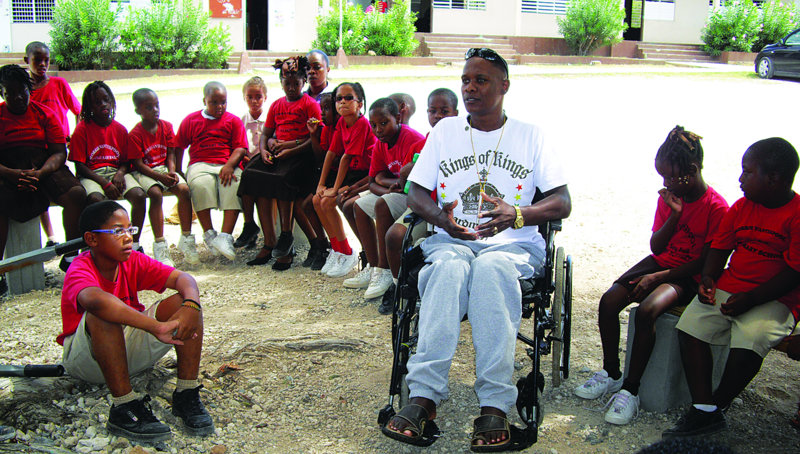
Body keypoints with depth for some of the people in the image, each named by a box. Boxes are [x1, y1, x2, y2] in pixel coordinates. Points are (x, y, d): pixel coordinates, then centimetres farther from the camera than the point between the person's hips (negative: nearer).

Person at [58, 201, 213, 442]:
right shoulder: (79, 271, -22)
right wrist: (157, 327, -54)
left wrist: (191, 307, -37)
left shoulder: (133, 262, -4)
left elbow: (182, 278, -14)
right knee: (103, 316, -37)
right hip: (85, 357, -5)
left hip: (130, 348, 5)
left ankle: (187, 394, -16)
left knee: (183, 301, -15)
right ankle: (124, 408, -32)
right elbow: (95, 299, -46)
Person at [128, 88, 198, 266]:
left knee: (184, 189, -23)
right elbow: (138, 164, -11)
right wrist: (160, 177, -23)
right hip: (144, 172, -4)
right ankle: (160, 245, -31)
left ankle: (186, 239, -16)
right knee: (156, 193, -33)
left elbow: (171, 154, 7)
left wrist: (172, 172, -12)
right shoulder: (135, 134, -8)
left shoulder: (167, 127, 6)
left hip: (164, 169, 4)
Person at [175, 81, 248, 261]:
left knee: (234, 184, -35)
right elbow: (178, 147, 16)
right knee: (199, 184, -36)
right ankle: (209, 234, -25)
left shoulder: (233, 121, 16)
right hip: (200, 164, 0)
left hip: (227, 164, 0)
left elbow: (240, 148, 4)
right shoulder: (191, 120, 18)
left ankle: (225, 236, -37)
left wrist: (229, 165, -15)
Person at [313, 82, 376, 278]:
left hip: (366, 174, -8)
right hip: (351, 172, 8)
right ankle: (336, 249, 7)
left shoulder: (362, 124, -20)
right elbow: (331, 152, 5)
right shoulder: (342, 122, 5)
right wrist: (322, 183, 1)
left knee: (328, 202, -20)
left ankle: (347, 254, -7)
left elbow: (346, 158, -21)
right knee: (317, 199, -3)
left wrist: (336, 188, -20)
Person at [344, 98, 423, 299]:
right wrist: (388, 189, -16)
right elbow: (373, 182, 7)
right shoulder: (381, 145, 4)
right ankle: (373, 268, 8)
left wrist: (383, 180, -11)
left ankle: (384, 271, -22)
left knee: (382, 205, -30)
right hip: (396, 193, 10)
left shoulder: (412, 139, -23)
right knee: (360, 206, 9)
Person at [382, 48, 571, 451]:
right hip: (451, 241, 1)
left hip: (513, 245, -1)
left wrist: (516, 215, -18)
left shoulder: (530, 135, 11)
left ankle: (494, 408, -42)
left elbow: (562, 202, 3)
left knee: (491, 268, -38)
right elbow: (416, 194, 13)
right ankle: (423, 399, -44)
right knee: (449, 268, -36)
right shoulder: (445, 131, 17)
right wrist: (441, 217, -11)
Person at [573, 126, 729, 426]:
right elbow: (656, 247, 2)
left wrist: (658, 277, -18)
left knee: (646, 310, -33)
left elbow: (706, 262, -14)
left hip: (688, 277, -6)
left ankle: (630, 390, -20)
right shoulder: (668, 198, 4)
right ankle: (611, 374, 2)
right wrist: (674, 215, -13)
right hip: (661, 263, 6)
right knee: (608, 300, -17)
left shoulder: (717, 208, -14)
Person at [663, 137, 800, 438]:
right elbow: (720, 247, 17)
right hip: (728, 288, 6)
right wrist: (709, 279, -2)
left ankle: (716, 406, -7)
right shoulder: (742, 206, 9)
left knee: (750, 342, -31)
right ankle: (704, 412, -14)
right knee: (690, 325, -16)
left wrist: (750, 299, -20)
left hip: (775, 300, -6)